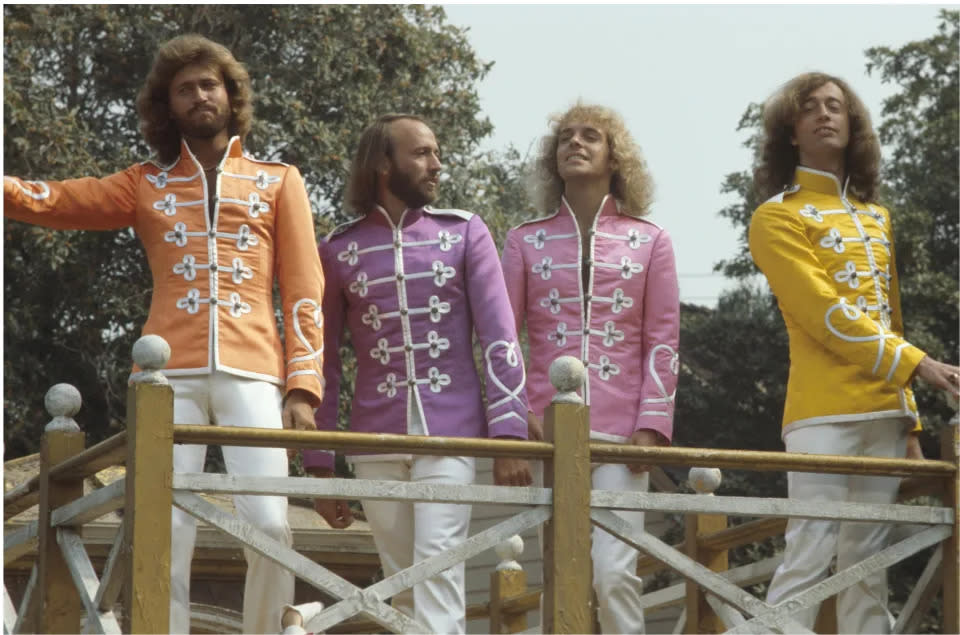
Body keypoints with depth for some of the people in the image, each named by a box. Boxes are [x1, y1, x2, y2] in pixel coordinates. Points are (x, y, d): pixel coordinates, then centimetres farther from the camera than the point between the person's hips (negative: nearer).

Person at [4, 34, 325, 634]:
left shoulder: (278, 180, 18)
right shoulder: (145, 185, 19)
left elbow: (304, 291, 11)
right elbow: (49, 200, 7)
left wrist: (303, 384, -1)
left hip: (252, 372, -1)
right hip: (172, 375, 1)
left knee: (270, 524, -14)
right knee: (167, 534, -7)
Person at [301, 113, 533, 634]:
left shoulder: (464, 233, 6)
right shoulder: (339, 250, 8)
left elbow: (499, 340, 0)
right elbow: (324, 366, 10)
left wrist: (509, 435, -11)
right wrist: (320, 467, 6)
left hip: (450, 435, -2)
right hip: (376, 442, 2)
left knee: (438, 568, -13)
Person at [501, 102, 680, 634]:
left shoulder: (649, 240, 10)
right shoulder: (526, 240, 11)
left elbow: (662, 342, 6)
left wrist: (652, 425, -4)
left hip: (620, 430, -1)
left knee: (614, 569, -14)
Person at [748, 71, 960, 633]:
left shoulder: (876, 219, 21)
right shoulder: (778, 217, 0)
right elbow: (826, 315, -10)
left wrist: (910, 420, 15)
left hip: (884, 412, 6)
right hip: (825, 413, -6)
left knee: (868, 567, 3)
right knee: (810, 558, -13)